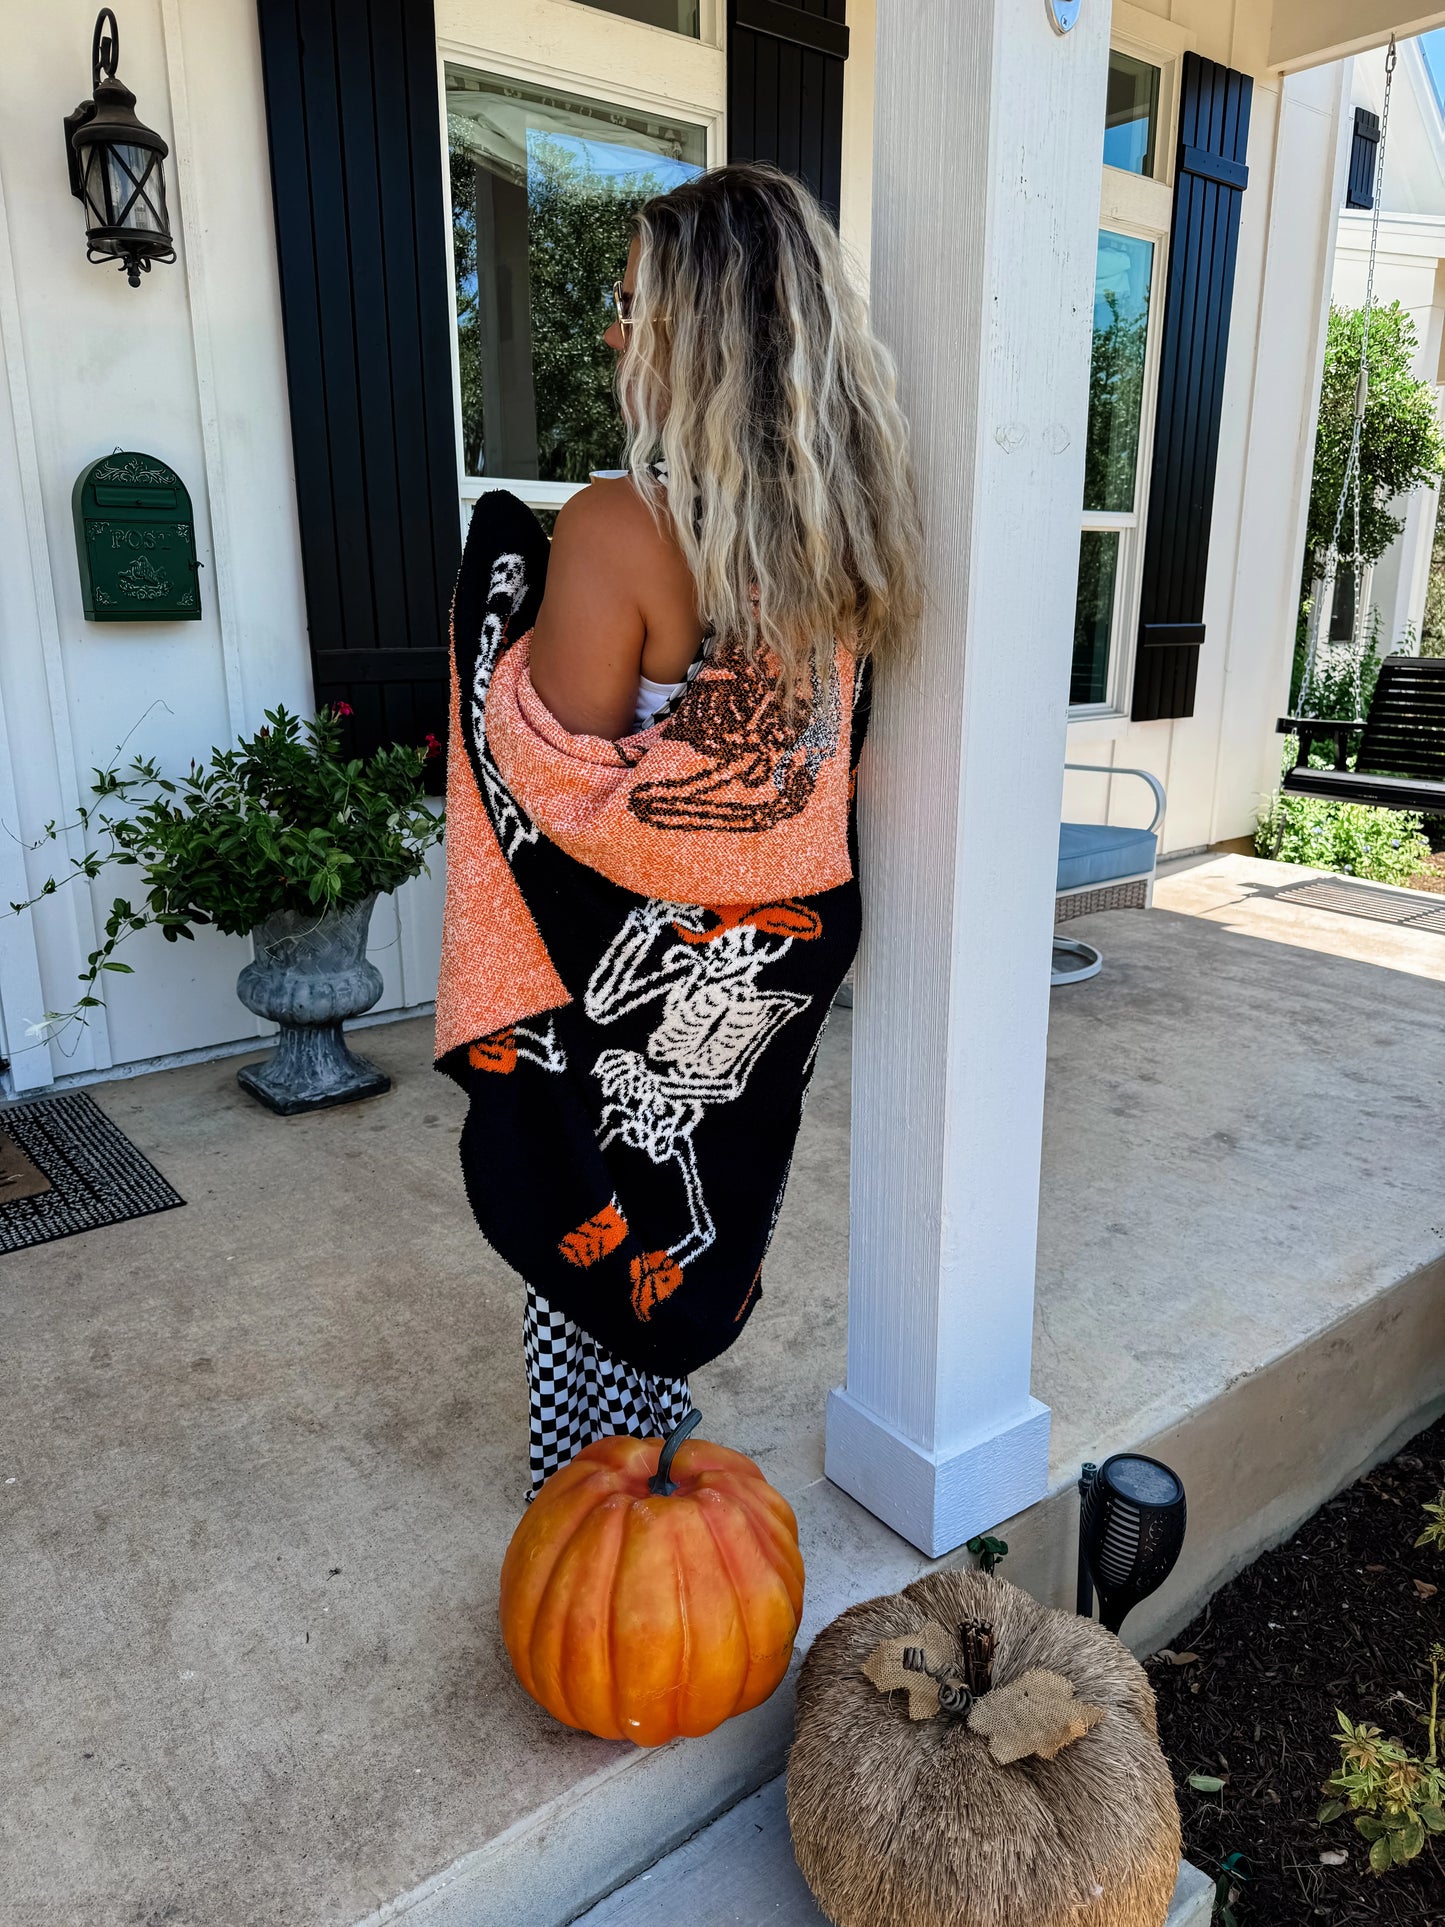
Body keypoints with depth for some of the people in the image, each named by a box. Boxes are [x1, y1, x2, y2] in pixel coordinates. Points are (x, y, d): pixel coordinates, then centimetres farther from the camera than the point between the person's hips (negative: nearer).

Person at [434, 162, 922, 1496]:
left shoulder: (618, 529, -25)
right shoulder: (848, 520, -3)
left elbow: (555, 779, -18)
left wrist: (508, 566, -8)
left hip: (632, 959, -6)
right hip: (785, 948, 7)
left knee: (601, 1225, 15)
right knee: (714, 1201, 24)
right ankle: (663, 1425, 46)